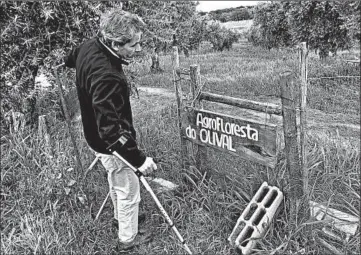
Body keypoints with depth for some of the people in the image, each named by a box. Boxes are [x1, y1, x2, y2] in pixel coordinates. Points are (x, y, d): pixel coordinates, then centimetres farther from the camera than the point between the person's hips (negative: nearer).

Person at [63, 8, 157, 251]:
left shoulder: (89, 46, -9)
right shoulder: (107, 77, -38)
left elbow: (69, 60, 15)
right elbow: (111, 130, -38)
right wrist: (139, 159, -33)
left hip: (97, 134, 9)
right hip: (112, 143, -9)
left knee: (116, 181, 30)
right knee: (128, 189, 12)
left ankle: (121, 216, 55)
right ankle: (128, 238, 34)